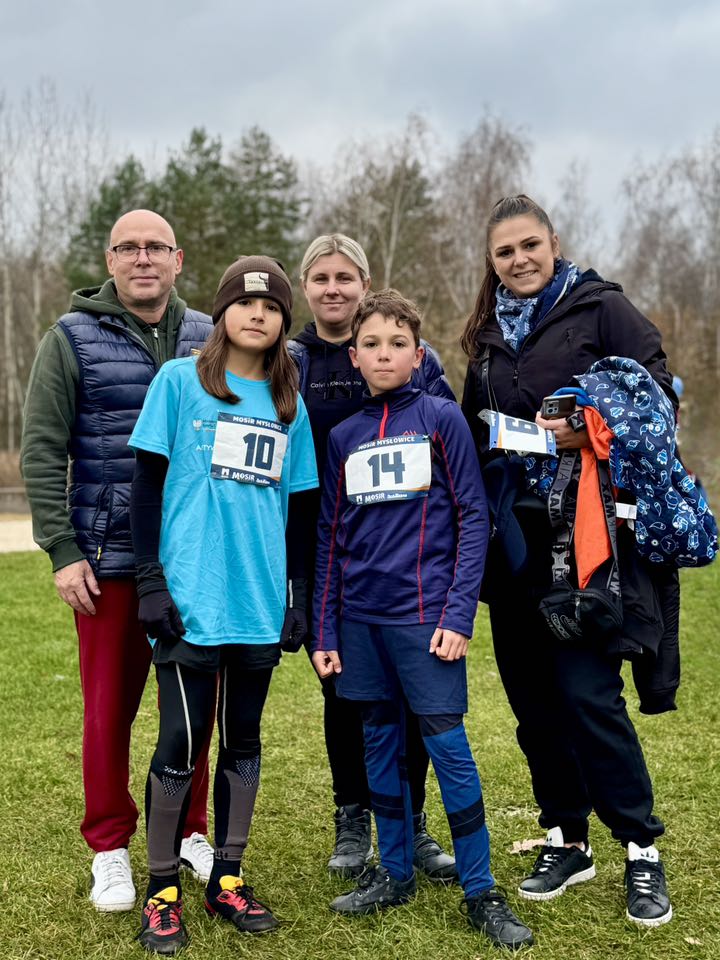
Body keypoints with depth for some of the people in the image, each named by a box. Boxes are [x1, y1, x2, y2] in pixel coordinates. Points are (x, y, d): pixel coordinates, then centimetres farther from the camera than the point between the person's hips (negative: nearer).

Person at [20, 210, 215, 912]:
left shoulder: (207, 340, 8)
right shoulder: (72, 340, 0)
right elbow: (41, 453, -2)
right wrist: (62, 551, -8)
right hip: (109, 560, -2)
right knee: (109, 708, 5)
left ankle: (188, 832, 28)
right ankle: (110, 848, 22)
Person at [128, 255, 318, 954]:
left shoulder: (289, 404, 11)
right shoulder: (179, 381, 0)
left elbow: (295, 505, 15)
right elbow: (147, 485, -2)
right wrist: (150, 579, -9)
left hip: (259, 604, 4)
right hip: (191, 601, -4)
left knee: (243, 741, 12)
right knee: (180, 745, 0)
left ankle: (227, 881, 25)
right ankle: (162, 892, 15)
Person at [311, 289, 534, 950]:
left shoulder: (442, 419, -1)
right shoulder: (343, 436, 9)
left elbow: (472, 517, -4)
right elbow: (331, 537, 12)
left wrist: (460, 613, -12)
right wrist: (325, 630, 8)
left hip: (425, 615, -4)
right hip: (360, 619, 4)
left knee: (449, 748, -2)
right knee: (380, 747, 12)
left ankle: (480, 890, 10)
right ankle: (394, 873, 26)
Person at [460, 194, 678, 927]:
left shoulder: (602, 309, 1)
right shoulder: (488, 338, 16)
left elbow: (659, 398, -5)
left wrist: (590, 428, -21)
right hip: (513, 537, 6)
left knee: (585, 690, -10)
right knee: (532, 693, 8)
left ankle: (641, 850, 6)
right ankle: (566, 840, 23)